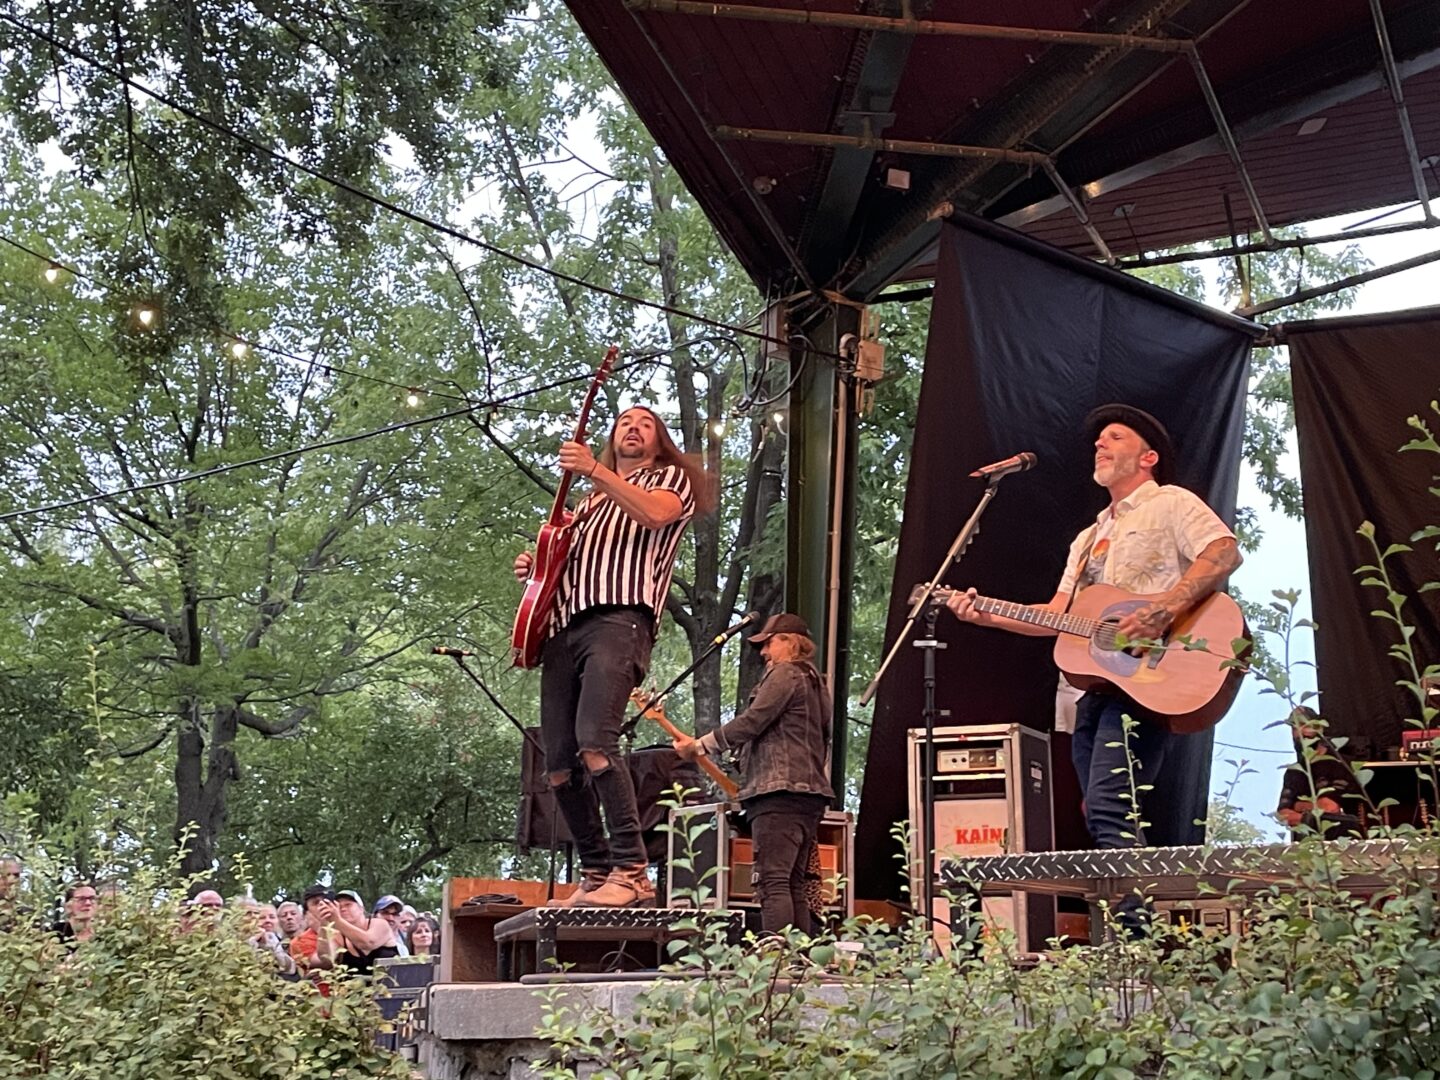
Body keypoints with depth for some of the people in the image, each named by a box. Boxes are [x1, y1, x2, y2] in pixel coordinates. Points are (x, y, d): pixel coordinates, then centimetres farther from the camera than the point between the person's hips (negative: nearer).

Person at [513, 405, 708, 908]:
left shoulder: (671, 478, 18)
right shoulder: (590, 503, 35)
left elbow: (654, 514, -7)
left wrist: (596, 472, -15)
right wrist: (533, 565, 14)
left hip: (619, 621, -7)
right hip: (565, 628, 7)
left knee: (594, 744, -27)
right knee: (560, 769, -1)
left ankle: (632, 873, -26)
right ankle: (597, 875, 10)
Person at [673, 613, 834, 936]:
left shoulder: (784, 673, -4)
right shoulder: (815, 682, 25)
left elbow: (751, 721, -12)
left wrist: (700, 745, -5)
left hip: (780, 791, -10)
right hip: (810, 792, 10)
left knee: (773, 881, -16)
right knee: (795, 885, 7)